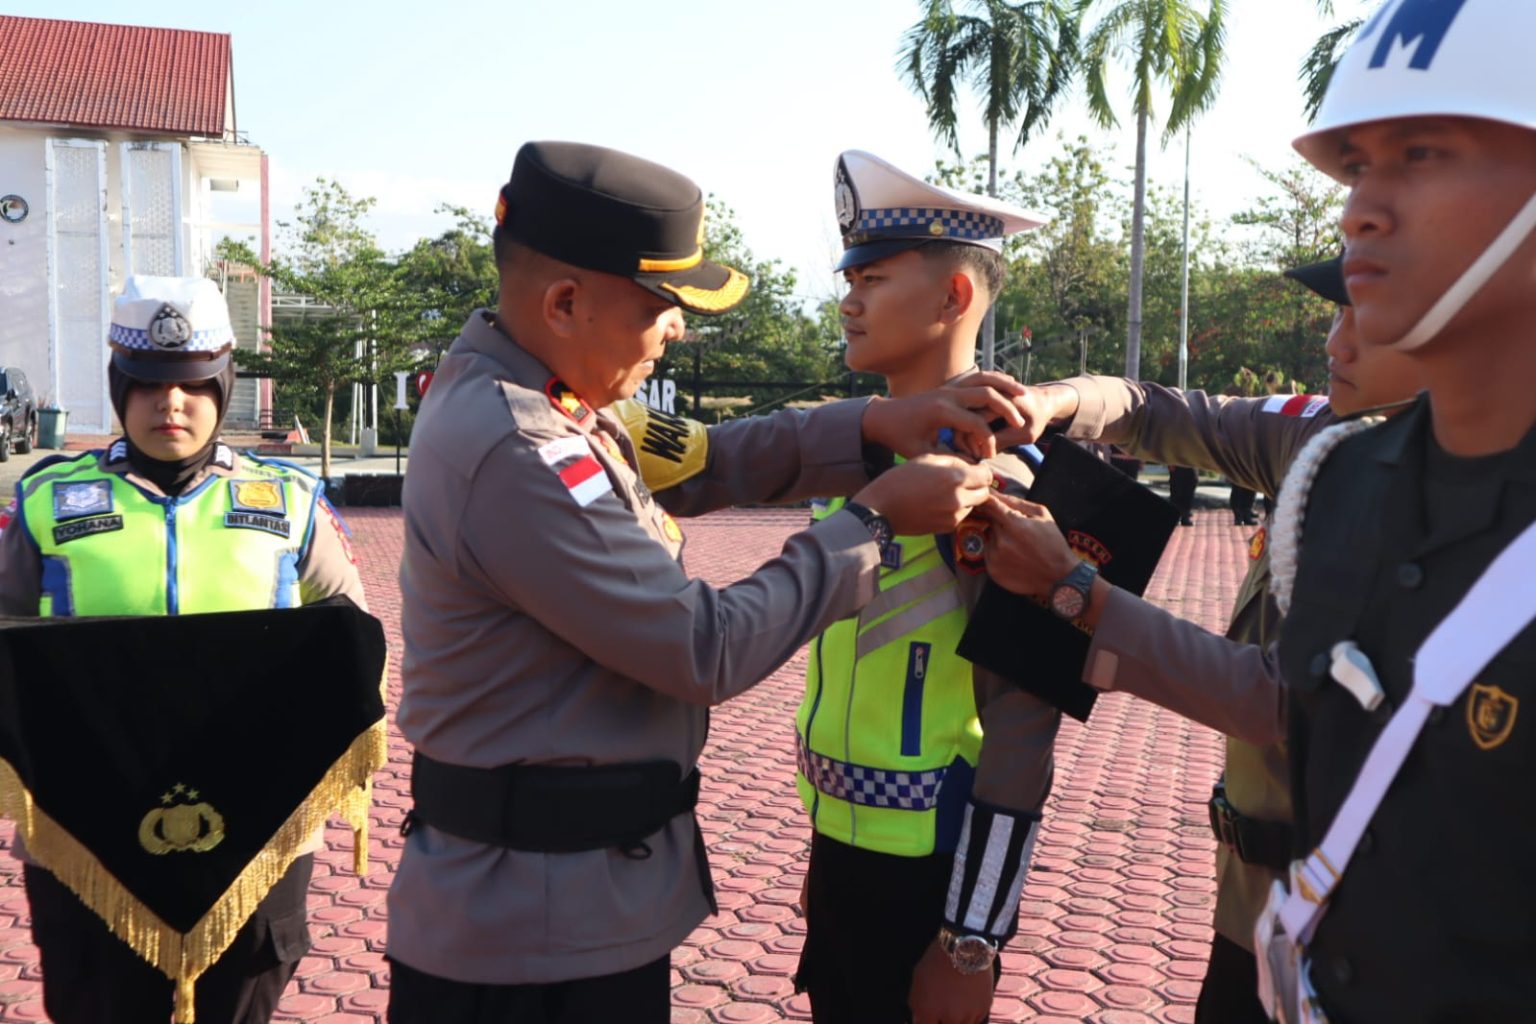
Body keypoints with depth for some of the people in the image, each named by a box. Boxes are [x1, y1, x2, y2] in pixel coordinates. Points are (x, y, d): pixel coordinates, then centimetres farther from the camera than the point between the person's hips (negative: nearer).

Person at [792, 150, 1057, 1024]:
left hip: (929, 867, -7)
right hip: (845, 844, 7)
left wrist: (972, 941, -15)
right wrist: (825, 841, 17)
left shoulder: (994, 468, -20)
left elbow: (1021, 724, -19)